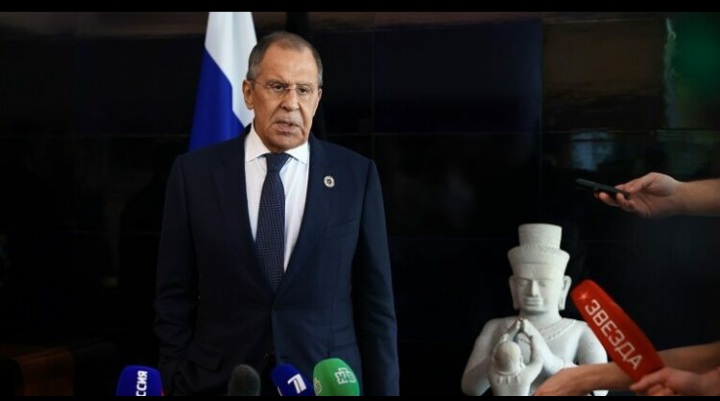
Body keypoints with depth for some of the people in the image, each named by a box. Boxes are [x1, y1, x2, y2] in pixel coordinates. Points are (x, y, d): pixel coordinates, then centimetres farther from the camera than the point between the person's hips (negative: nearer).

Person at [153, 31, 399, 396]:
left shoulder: (356, 175, -1)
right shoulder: (195, 173, -2)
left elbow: (375, 302, 1)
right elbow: (174, 299, 1)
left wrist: (382, 390, -1)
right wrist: (177, 384, -3)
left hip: (326, 381, 0)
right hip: (220, 382, 0)